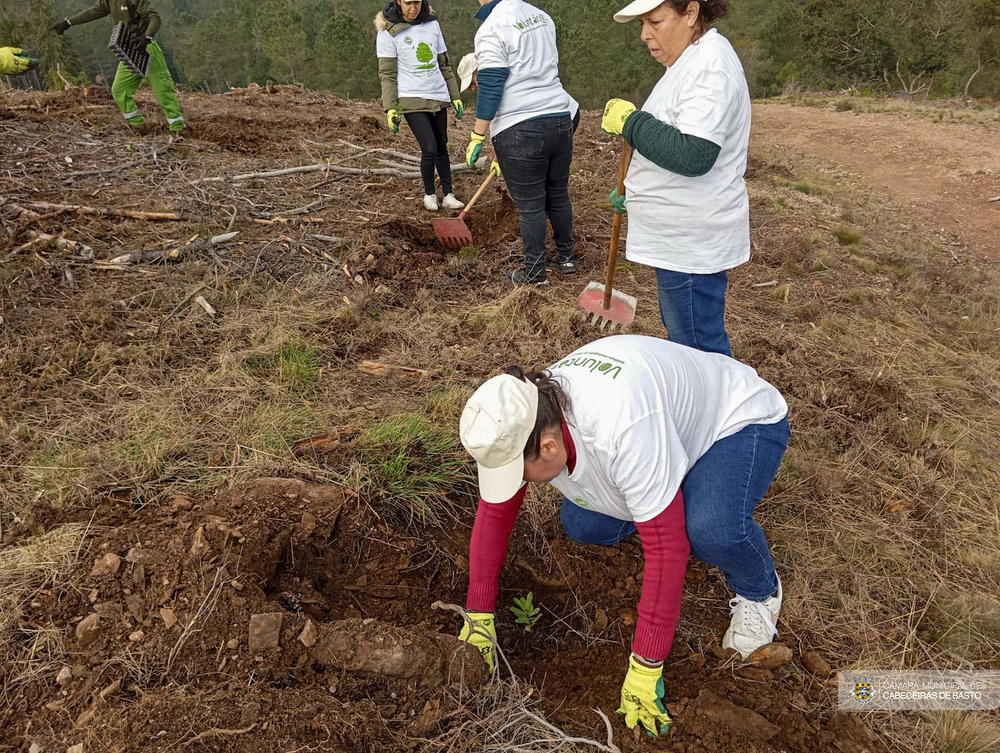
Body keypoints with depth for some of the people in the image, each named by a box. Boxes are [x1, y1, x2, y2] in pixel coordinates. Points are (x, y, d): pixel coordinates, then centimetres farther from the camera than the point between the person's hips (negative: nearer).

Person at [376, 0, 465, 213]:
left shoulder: (432, 24, 9)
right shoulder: (388, 32, -4)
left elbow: (445, 64, 16)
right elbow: (387, 74, -6)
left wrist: (455, 97, 15)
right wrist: (390, 108, -13)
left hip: (438, 97, 5)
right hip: (412, 99, -5)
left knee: (442, 147, 9)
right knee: (429, 149, -12)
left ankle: (448, 196, 17)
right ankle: (429, 194, 10)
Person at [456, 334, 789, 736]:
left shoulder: (622, 430, -44)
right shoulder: (519, 422, -22)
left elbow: (666, 547, -38)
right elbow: (494, 511, -9)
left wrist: (645, 670, -32)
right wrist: (478, 614, -6)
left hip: (741, 419, -7)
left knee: (712, 529, -36)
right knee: (581, 525, -5)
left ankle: (759, 591, -1)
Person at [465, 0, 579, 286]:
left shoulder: (491, 29, -12)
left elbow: (490, 89, -15)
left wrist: (477, 137, -10)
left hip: (519, 131, -7)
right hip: (560, 120, 7)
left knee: (530, 205, 2)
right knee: (558, 195, 18)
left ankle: (534, 272, 13)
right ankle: (566, 258, 29)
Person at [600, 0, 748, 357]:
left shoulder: (711, 64, -21)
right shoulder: (692, 60, 13)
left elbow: (693, 155, -31)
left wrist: (630, 120, -21)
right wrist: (634, 191, 23)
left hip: (691, 244, -11)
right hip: (679, 235, 11)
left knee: (697, 345, -2)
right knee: (679, 330, 23)